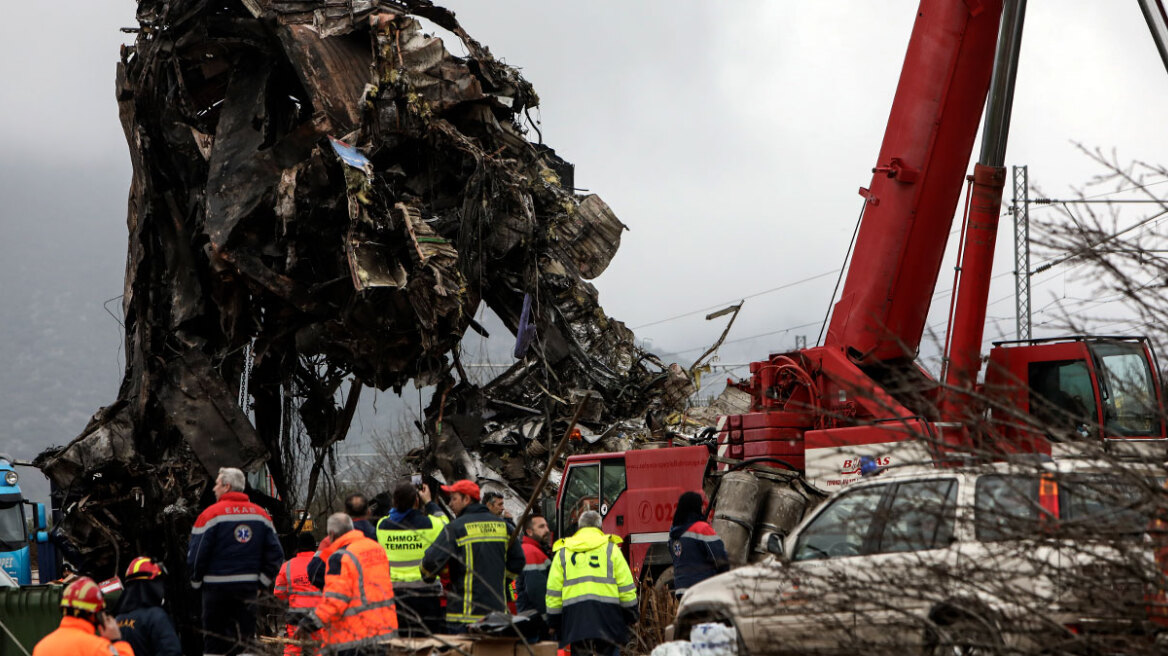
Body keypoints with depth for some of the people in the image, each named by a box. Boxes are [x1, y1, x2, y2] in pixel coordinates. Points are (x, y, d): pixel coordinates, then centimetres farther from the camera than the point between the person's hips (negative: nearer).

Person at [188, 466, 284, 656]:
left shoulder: (211, 514, -9)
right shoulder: (261, 514, 7)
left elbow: (196, 555, -10)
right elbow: (275, 554, 8)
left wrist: (196, 581, 6)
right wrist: (262, 582, 12)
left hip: (217, 588, -4)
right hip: (249, 588, 4)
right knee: (247, 639, 9)